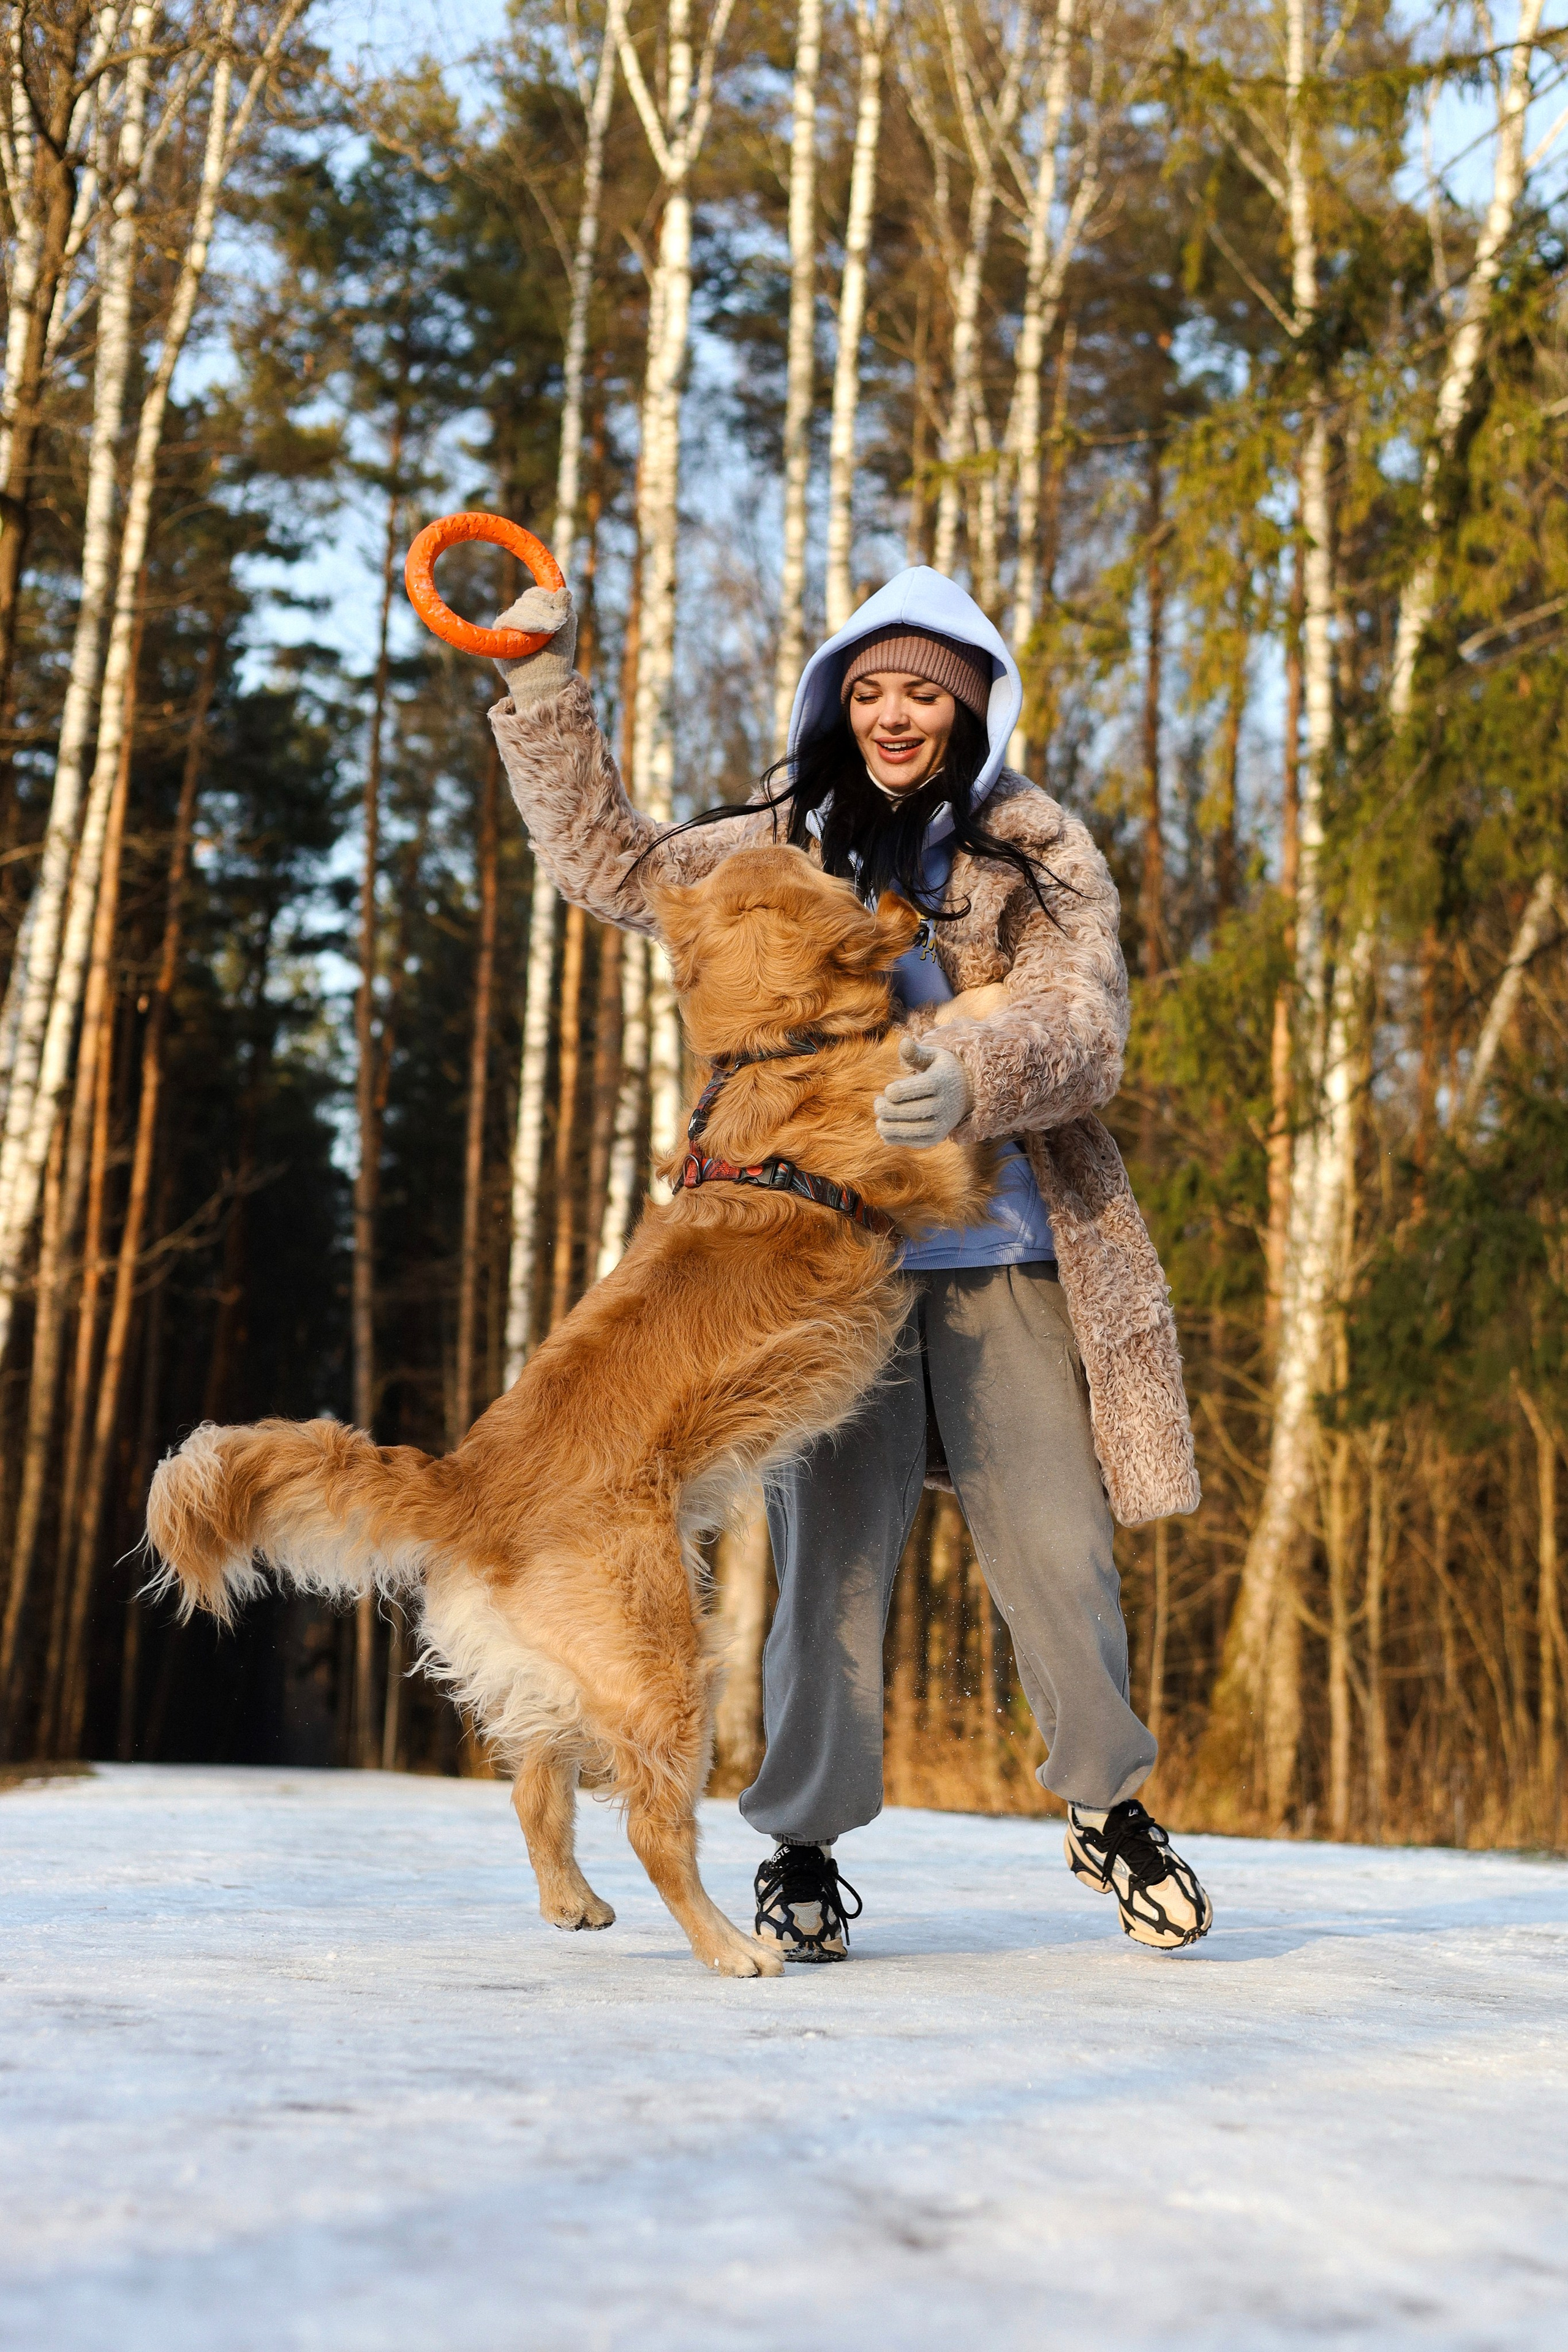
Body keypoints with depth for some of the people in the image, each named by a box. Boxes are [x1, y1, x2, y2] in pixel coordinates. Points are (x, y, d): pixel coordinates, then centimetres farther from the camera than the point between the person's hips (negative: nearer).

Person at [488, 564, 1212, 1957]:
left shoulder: (1039, 854, 3)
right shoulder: (787, 843, 14)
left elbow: (1082, 1023, -10)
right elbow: (609, 862, 21)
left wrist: (972, 1073, -31)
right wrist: (541, 684, 18)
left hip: (1005, 1266, -1)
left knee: (1059, 1552, -3)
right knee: (831, 1559, -1)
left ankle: (1110, 1806, 19)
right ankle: (804, 1849, 14)